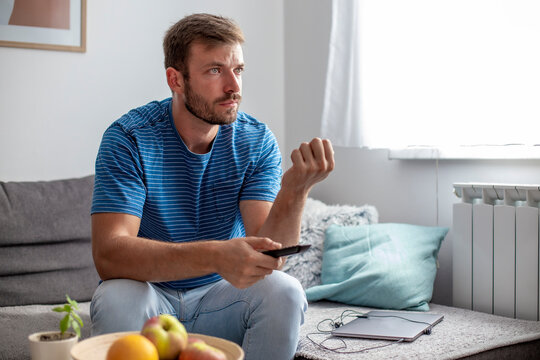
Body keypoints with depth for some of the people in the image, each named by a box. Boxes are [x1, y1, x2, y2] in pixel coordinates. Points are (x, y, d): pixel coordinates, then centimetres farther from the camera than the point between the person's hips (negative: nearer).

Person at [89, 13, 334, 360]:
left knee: (284, 291, -26)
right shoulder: (129, 139, -15)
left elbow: (266, 258, -16)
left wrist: (295, 190, -36)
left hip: (221, 298, 2)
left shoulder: (258, 141, -8)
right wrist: (214, 255, -42)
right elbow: (108, 254, -28)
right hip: (151, 296, -2)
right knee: (118, 298, -34)